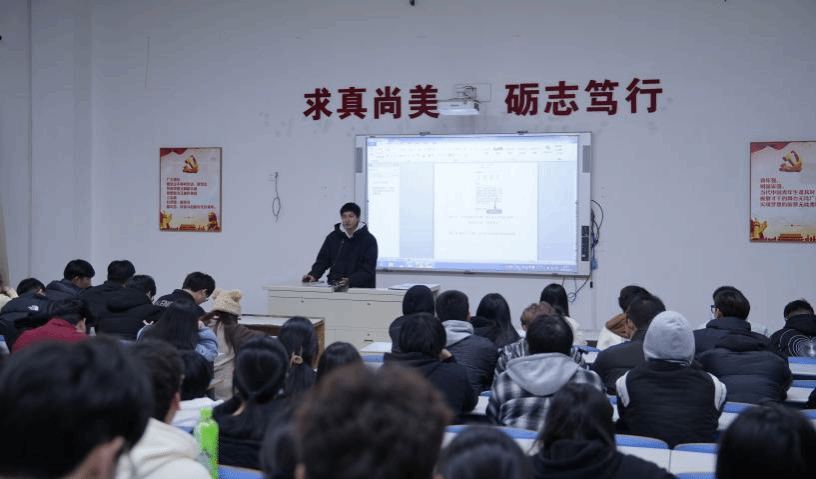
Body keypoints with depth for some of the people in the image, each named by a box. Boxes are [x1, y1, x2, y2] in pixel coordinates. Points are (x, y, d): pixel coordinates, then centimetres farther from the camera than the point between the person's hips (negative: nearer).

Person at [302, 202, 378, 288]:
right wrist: (313, 275, -11)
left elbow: (368, 269, -10)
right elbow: (322, 260, 9)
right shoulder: (333, 237, 9)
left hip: (360, 288, -3)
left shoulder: (369, 239, -3)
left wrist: (350, 281, -25)